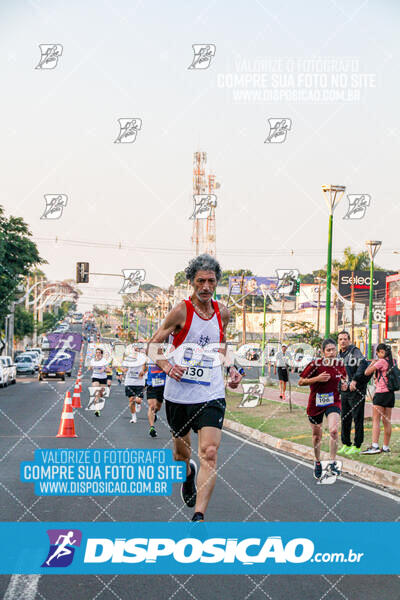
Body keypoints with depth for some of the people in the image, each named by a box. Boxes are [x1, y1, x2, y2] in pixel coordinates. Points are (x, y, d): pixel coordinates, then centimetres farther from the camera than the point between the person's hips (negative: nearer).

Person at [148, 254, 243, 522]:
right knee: (181, 450, 16)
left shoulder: (222, 312, 6)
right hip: (179, 393, -1)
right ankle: (188, 474, 53)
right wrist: (168, 366, -20)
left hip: (211, 394, 1)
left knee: (210, 453, -16)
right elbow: (153, 345, -3)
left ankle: (199, 516, -17)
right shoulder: (181, 311, -8)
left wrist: (231, 369, 10)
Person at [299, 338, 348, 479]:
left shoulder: (340, 364, -2)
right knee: (316, 435, 12)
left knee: (334, 430, -23)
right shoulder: (315, 364, -14)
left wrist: (344, 384, -4)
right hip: (315, 404, -1)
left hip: (333, 402, 1)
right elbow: (301, 382, -10)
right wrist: (317, 379, -23)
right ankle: (317, 463, 35)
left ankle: (332, 463, -10)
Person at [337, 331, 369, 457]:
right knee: (345, 418, 10)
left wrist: (355, 380, -30)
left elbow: (363, 365, -24)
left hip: (356, 390, -8)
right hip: (344, 390, 8)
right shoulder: (340, 355, 16)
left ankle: (357, 446, 2)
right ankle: (346, 444, 19)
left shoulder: (355, 351, -8)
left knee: (357, 418, -2)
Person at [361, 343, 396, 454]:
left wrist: (372, 363, 6)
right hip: (391, 393, 8)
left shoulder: (381, 361, -10)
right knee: (387, 421, 9)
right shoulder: (392, 361, 12)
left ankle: (375, 446, -19)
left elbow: (367, 372, -10)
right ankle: (386, 447, 12)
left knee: (376, 420, -10)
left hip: (381, 392, -8)